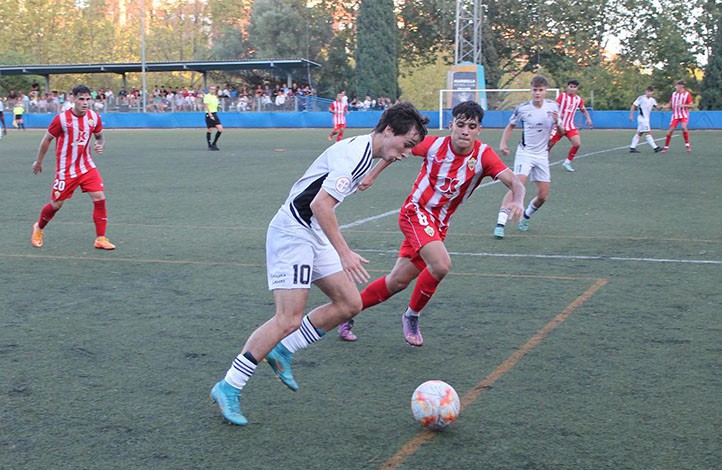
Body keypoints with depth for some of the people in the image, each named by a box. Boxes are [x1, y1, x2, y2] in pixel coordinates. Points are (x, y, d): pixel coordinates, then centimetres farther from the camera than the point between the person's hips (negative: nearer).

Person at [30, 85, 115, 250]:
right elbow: (47, 139, -2)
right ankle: (38, 228, 36)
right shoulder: (61, 118, -16)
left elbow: (100, 137, 13)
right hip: (66, 169, -3)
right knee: (56, 204, 6)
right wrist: (38, 161, 6)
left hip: (87, 167, 3)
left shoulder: (94, 117, -4)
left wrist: (100, 145, -11)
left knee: (99, 198, -11)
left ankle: (101, 239, -3)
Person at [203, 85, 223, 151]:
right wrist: (210, 115, -21)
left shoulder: (215, 97, 13)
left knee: (220, 129, -3)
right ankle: (209, 146, 8)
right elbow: (206, 107, -15)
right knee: (209, 130, -1)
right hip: (209, 115, -7)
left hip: (215, 114, 7)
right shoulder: (207, 96, -9)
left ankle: (214, 144, 9)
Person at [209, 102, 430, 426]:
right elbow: (320, 204, -27)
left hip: (314, 236, 10)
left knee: (349, 304, 5)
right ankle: (228, 389, -4)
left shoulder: (364, 152, 12)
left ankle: (280, 351, 15)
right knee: (289, 319, -14)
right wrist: (344, 253, -27)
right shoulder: (355, 153, -19)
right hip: (292, 232, -10)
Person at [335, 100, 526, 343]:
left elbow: (513, 181, -24)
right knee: (441, 265, -28)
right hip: (416, 212, -4)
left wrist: (517, 200, -45)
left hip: (439, 224, 4)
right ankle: (412, 316, -2)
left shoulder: (483, 155, -13)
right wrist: (372, 173, -1)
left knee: (398, 281, 9)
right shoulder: (434, 145, -13)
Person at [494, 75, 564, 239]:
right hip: (525, 153, -3)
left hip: (542, 155, 4)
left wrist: (557, 123, -17)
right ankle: (500, 223, -27)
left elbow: (561, 132, 4)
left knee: (543, 195, 4)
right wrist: (503, 143, -5)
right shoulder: (522, 108, -7)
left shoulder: (553, 106, -1)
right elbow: (510, 126, 10)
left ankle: (526, 216, 32)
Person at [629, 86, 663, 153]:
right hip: (642, 118, -8)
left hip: (646, 119, 8)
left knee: (639, 133, 9)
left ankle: (632, 148, 12)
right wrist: (631, 115, -12)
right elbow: (633, 106, -7)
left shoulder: (652, 100, 10)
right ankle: (655, 148, -11)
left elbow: (657, 107, 0)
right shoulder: (641, 98, -9)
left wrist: (661, 106, -23)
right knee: (648, 133, -9)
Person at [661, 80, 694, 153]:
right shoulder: (674, 94, 6)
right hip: (675, 115, 3)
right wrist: (663, 106, -4)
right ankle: (666, 147, 5)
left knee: (684, 127, -25)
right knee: (670, 130, -5)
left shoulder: (687, 94, -6)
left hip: (684, 115, -3)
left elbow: (692, 105, -8)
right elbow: (670, 104, 13)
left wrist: (683, 105, -22)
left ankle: (687, 145, -10)